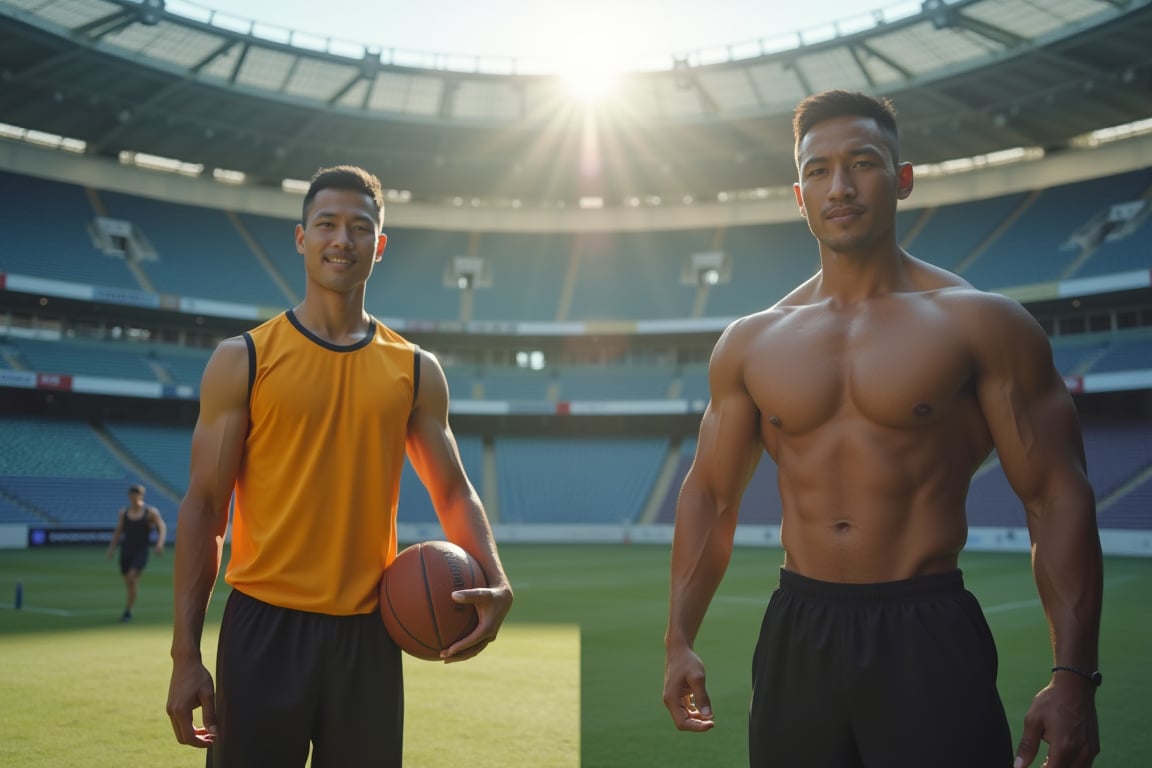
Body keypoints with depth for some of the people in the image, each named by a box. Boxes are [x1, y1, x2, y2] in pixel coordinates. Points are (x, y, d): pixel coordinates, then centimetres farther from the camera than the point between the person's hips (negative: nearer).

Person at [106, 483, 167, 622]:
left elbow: (162, 529, -6)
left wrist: (160, 544, -21)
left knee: (132, 577, -21)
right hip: (126, 550, 4)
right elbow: (118, 532, 11)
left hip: (141, 551, -4)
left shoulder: (151, 512, -4)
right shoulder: (123, 512, 6)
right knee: (128, 582, 10)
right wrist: (111, 548, 2)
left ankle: (128, 610, -12)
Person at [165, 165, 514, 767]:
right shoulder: (243, 361, -1)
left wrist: (495, 585, -8)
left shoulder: (415, 371, 6)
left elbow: (454, 492, 10)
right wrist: (185, 655, -5)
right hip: (264, 628, -2)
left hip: (369, 632, 3)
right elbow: (204, 507, -1)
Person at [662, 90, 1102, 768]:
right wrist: (680, 640, 5)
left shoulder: (980, 323, -3)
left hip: (930, 636, -3)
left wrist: (1073, 674, -12)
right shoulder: (751, 343, 6)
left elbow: (1057, 499, -4)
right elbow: (710, 494, 11)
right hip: (797, 636, 3)